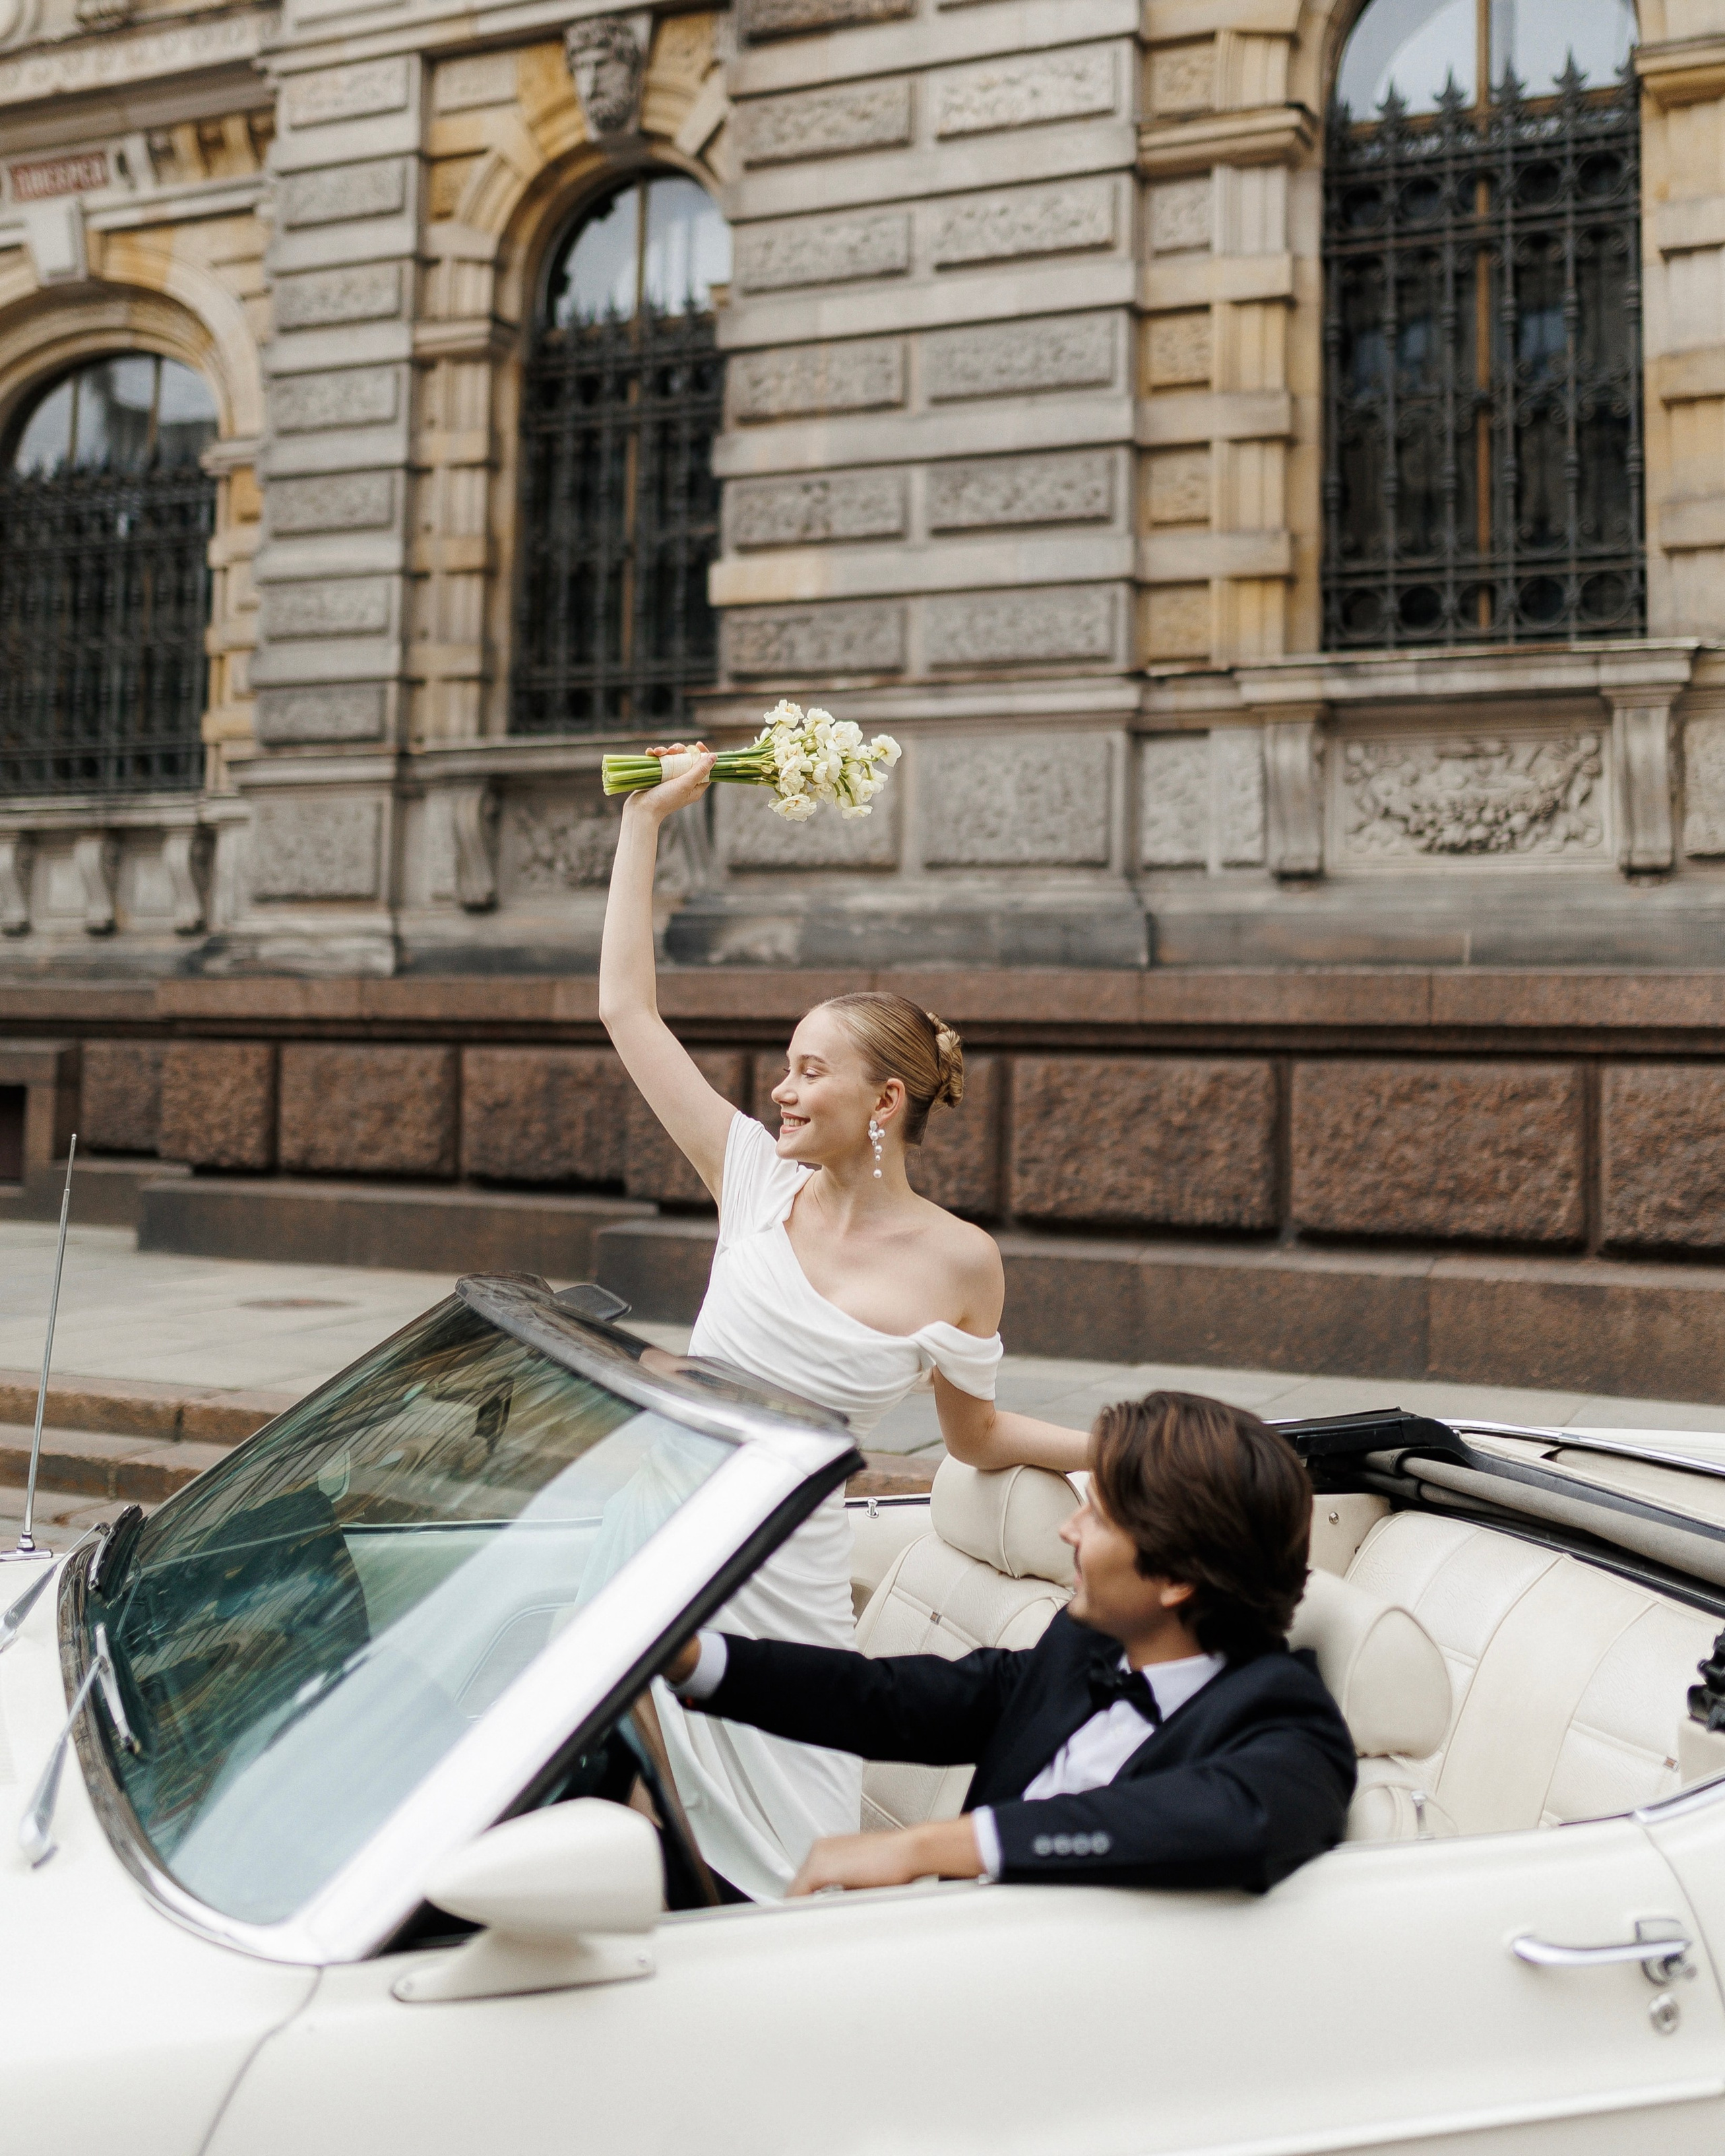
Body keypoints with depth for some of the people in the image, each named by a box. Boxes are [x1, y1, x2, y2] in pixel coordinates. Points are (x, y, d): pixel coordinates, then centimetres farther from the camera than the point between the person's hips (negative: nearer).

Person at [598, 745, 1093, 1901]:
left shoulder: (957, 1261, -7)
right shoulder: (757, 1179, -1)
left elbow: (978, 1434, 8)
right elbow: (627, 1007, 2)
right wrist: (647, 819, 2)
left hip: (784, 1576, -2)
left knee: (792, 1877, 3)